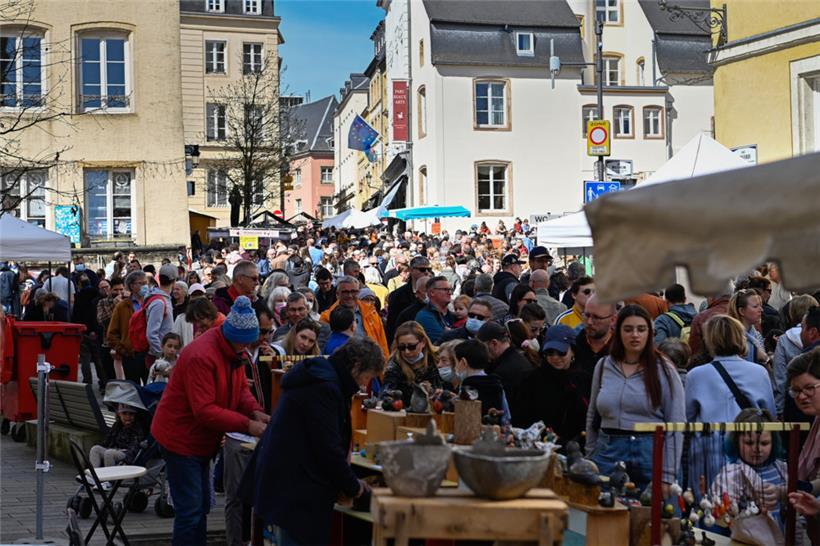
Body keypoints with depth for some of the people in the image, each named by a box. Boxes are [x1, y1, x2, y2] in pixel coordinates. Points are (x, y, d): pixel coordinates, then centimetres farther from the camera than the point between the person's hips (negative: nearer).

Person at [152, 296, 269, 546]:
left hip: (199, 439, 10)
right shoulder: (202, 355, -27)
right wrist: (247, 425, -29)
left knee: (201, 507, 16)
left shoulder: (235, 350, 2)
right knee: (191, 511, -9)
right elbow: (204, 410, -28)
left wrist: (255, 411, -12)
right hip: (181, 438, -10)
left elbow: (240, 388, 9)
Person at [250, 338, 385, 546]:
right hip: (295, 488, -11)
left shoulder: (320, 377, 15)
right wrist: (352, 486, -8)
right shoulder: (323, 388, -20)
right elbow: (328, 447, -21)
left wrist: (349, 482, 15)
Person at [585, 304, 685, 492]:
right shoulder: (603, 366, 9)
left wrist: (667, 476, -10)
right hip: (608, 453, 3)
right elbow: (592, 418, 17)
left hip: (650, 454, -3)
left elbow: (675, 425, -5)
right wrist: (590, 458, 13)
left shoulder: (664, 370, -1)